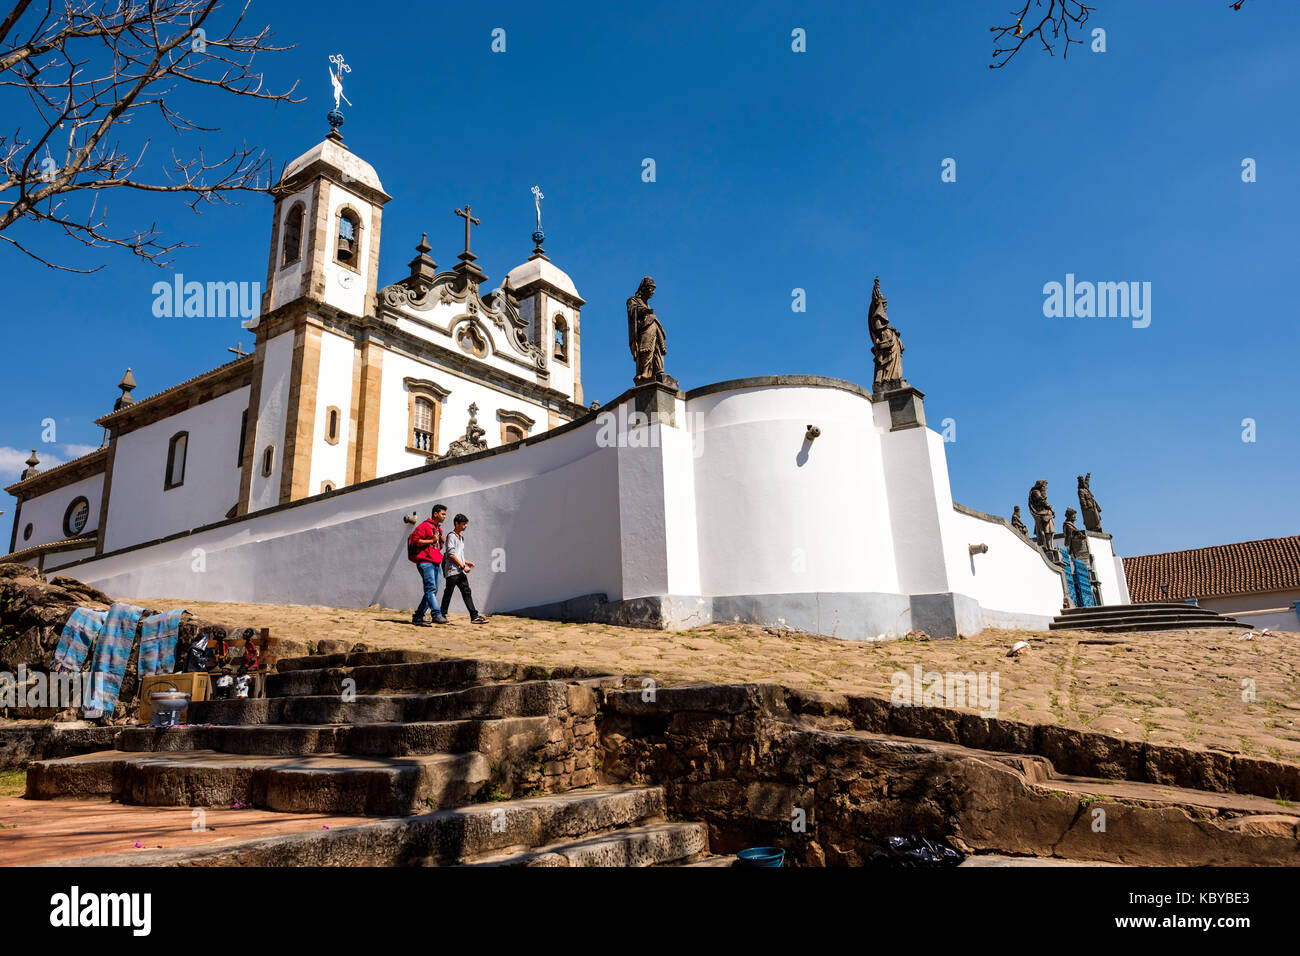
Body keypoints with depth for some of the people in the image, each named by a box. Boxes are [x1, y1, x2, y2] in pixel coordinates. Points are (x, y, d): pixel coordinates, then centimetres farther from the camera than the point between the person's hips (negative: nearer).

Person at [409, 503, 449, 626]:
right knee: (431, 589, -16)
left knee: (433, 591, 6)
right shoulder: (424, 526, -3)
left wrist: (442, 542, 9)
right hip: (425, 562, -9)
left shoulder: (439, 529, 24)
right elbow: (415, 540, -12)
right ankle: (437, 615, -24)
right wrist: (431, 541, -14)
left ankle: (418, 616, 13)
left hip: (437, 563, 9)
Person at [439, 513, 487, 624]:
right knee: (448, 593, -1)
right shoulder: (451, 536, -7)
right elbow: (451, 554, -14)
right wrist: (463, 566, -15)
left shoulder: (461, 537, 20)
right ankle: (442, 615, 11)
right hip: (452, 570, -8)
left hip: (461, 571, 8)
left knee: (467, 592, 1)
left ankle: (474, 616, -4)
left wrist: (467, 562, 12)